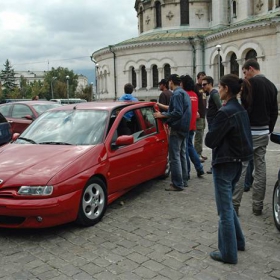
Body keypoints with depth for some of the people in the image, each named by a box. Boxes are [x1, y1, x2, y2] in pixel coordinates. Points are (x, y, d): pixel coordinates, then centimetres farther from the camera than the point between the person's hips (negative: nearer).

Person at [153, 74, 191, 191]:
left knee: (175, 156, -7)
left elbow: (177, 113, -24)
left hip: (177, 128, -10)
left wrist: (162, 115, -18)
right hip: (184, 128, 10)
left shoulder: (177, 94, -16)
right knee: (181, 155, 16)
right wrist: (165, 111, 27)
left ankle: (177, 184, -6)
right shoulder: (184, 93, 15)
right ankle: (183, 180, 23)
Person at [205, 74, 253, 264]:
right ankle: (238, 241, 35)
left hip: (224, 164, -9)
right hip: (237, 162, 9)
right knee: (228, 205, 23)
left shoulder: (225, 112, -21)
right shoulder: (241, 110, 8)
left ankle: (228, 253, 13)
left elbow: (210, 141, -16)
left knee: (225, 210, 2)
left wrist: (211, 135, 3)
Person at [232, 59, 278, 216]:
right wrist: (269, 130, 19)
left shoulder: (251, 83, -10)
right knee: (261, 168, 8)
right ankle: (258, 206, 13)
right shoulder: (272, 86, 14)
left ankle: (234, 204, -2)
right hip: (264, 132, 8)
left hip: (250, 131, -7)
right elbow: (274, 112, 16)